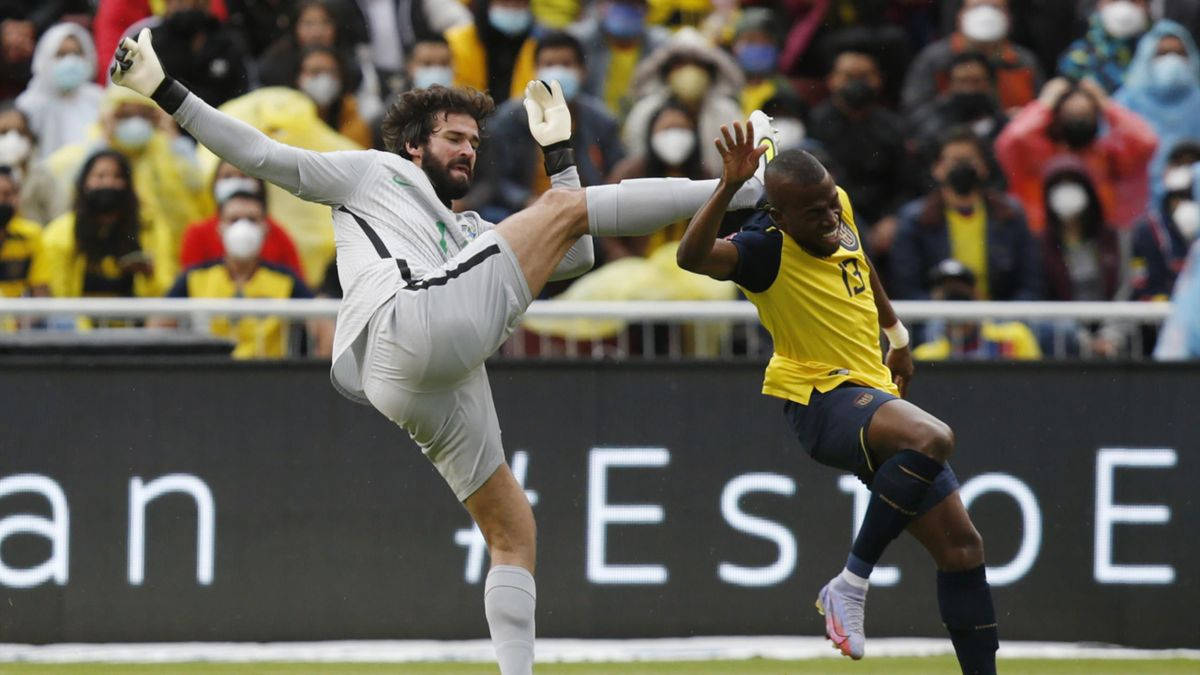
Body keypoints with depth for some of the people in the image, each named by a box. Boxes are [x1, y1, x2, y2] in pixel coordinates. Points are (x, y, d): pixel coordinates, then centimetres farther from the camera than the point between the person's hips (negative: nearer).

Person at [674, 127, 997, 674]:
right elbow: (692, 256, -37)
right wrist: (730, 186, -46)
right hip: (822, 400, -8)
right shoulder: (768, 250, -17)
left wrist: (894, 328, 38)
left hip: (876, 395, 8)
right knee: (932, 439, -38)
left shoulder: (840, 210, 6)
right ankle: (851, 584, -26)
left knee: (961, 547, 5)